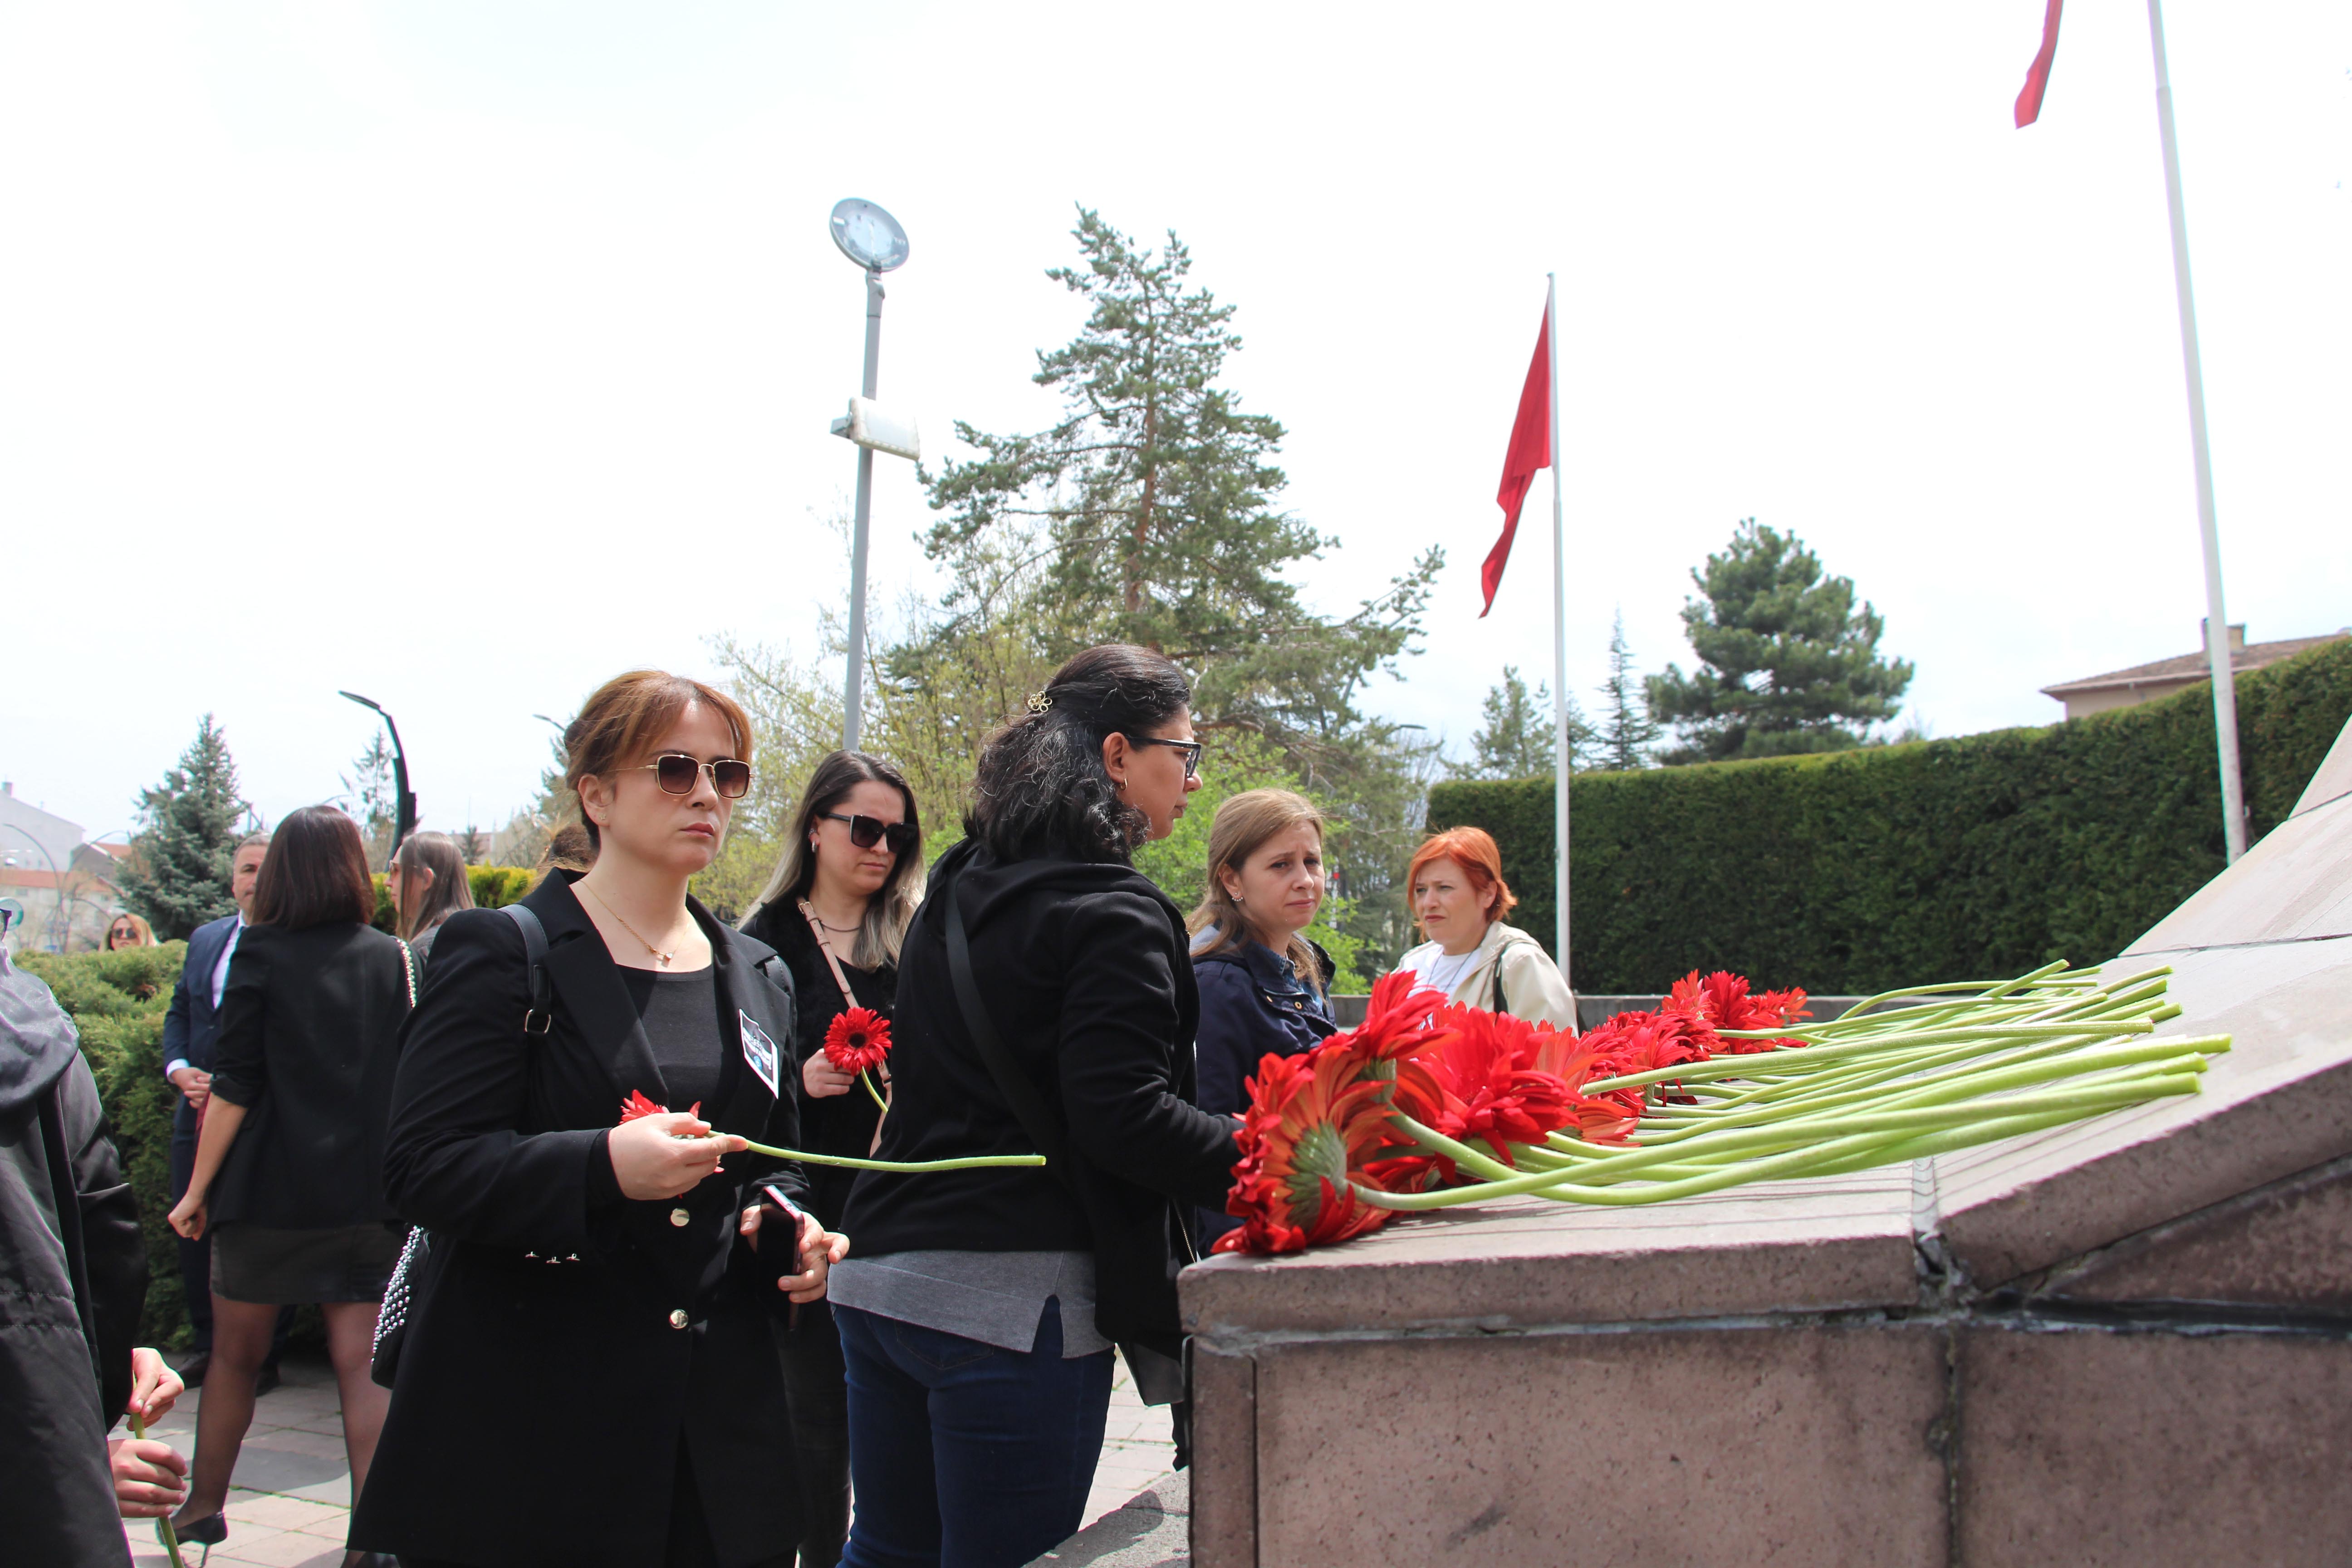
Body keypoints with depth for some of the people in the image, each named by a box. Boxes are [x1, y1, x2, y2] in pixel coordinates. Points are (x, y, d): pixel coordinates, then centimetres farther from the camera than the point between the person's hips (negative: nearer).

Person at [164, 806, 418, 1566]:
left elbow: (235, 1089, -7)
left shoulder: (259, 957, -5)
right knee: (360, 1365, 2)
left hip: (270, 1191, -1)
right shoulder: (394, 959, 2)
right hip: (368, 1197, 2)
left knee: (235, 1357, 17)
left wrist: (197, 1189, 1)